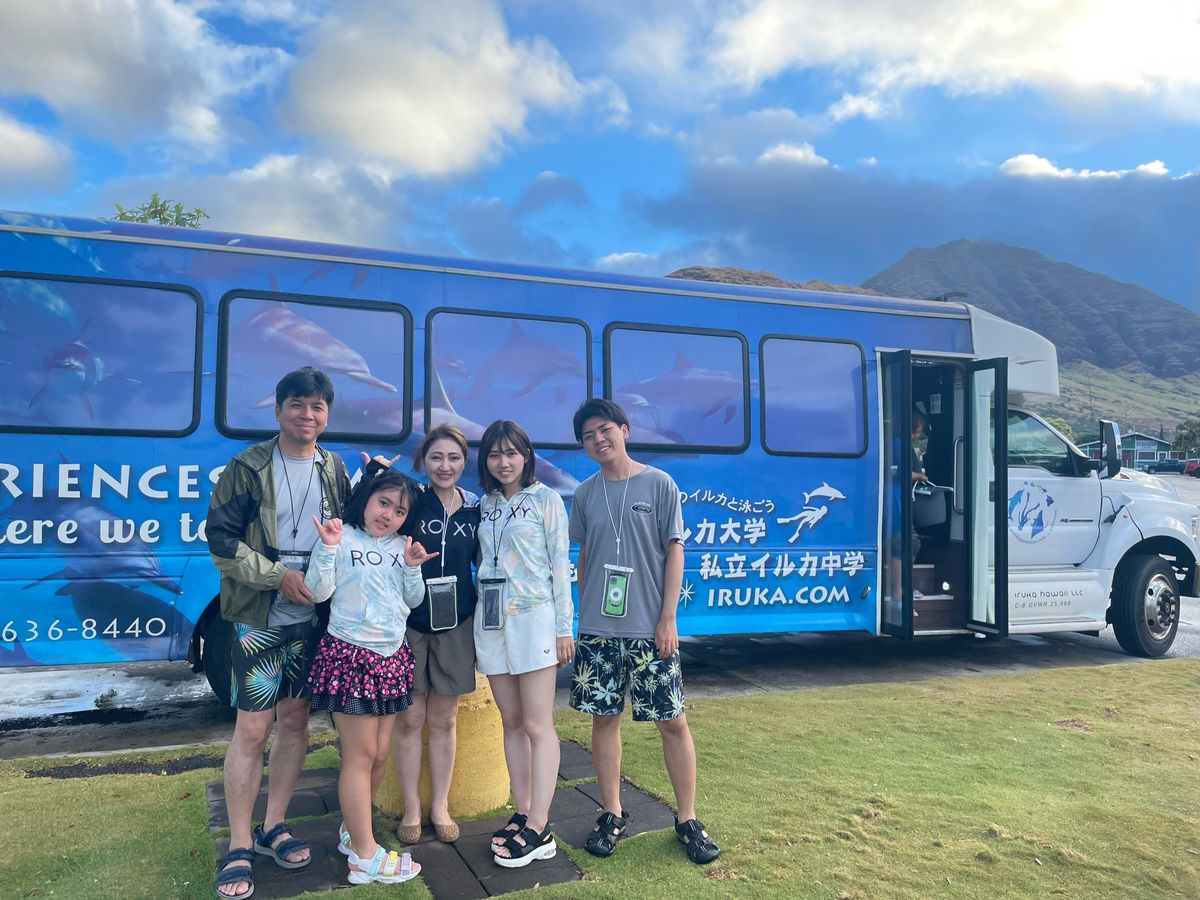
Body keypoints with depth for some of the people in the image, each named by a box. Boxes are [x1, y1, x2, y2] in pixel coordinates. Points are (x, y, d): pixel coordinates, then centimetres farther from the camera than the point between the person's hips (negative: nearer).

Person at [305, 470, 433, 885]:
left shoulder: (402, 546, 9)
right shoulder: (342, 537, -7)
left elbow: (413, 601, 11)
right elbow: (318, 592, -13)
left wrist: (413, 568, -6)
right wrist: (328, 547, -24)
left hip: (392, 657, 6)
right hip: (349, 655, -6)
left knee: (379, 754, 12)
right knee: (360, 755, -2)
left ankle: (353, 831, 30)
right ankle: (366, 858, 7)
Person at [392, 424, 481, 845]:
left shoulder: (476, 509, 3)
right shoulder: (410, 500, -6)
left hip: (455, 625, 2)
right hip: (409, 622, -2)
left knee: (444, 719, 12)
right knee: (409, 719, 7)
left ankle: (440, 807, 28)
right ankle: (411, 809, 24)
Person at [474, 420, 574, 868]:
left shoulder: (545, 499, 0)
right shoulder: (485, 505, 13)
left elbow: (560, 564, -3)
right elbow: (485, 565, 15)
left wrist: (564, 626, -6)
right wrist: (481, 614, 12)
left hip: (533, 618, -5)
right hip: (491, 621, 5)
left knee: (537, 724, -4)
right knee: (511, 723, 9)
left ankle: (538, 829, 1)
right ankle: (523, 815, 18)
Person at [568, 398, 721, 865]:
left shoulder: (659, 484, -3)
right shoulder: (585, 494, 7)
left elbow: (674, 551, -3)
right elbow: (584, 558, 13)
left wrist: (668, 618, -8)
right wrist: (584, 614, 10)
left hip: (649, 629, -3)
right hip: (597, 630, 3)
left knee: (672, 721, 2)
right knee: (603, 718, 8)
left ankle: (687, 818, 18)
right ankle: (612, 815, 23)